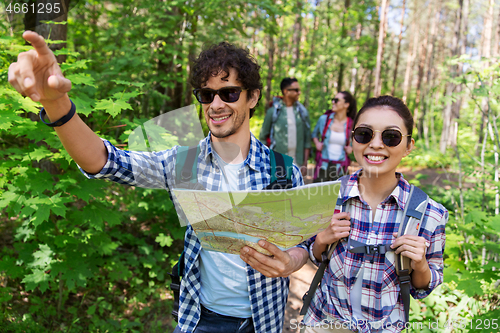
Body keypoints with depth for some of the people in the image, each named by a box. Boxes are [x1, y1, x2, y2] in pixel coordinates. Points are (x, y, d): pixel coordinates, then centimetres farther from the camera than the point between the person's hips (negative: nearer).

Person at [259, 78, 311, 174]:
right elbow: (263, 138, 5)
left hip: (297, 163, 3)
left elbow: (307, 138, 9)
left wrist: (305, 164, 4)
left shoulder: (302, 111, 8)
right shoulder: (273, 111, 0)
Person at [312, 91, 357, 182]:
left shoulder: (351, 125, -1)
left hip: (340, 167, 0)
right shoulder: (324, 119, 1)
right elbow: (314, 134, 19)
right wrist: (317, 143, 1)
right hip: (323, 165, 0)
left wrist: (351, 148, -1)